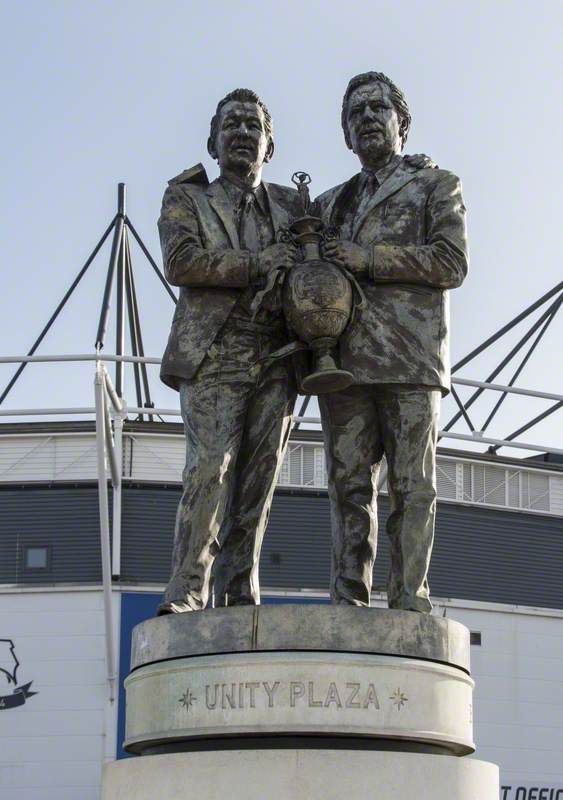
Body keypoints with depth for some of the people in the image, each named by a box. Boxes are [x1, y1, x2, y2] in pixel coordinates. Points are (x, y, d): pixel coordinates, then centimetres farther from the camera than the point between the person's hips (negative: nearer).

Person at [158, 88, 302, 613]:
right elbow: (180, 262, -4)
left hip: (276, 359, 4)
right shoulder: (186, 199, 14)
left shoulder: (292, 205, 24)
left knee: (258, 481, -2)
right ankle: (183, 600, -17)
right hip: (215, 356, -4)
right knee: (210, 471, -17)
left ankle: (240, 600, -1)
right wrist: (256, 264, -10)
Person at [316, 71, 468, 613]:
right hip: (343, 359, 4)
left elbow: (452, 263, -1)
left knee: (412, 485, -6)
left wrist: (370, 258, -8)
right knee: (349, 483, -1)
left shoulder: (437, 185, 13)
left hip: (410, 360, -4)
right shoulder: (331, 203, 26)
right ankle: (348, 603, 0)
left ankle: (409, 603, -7)